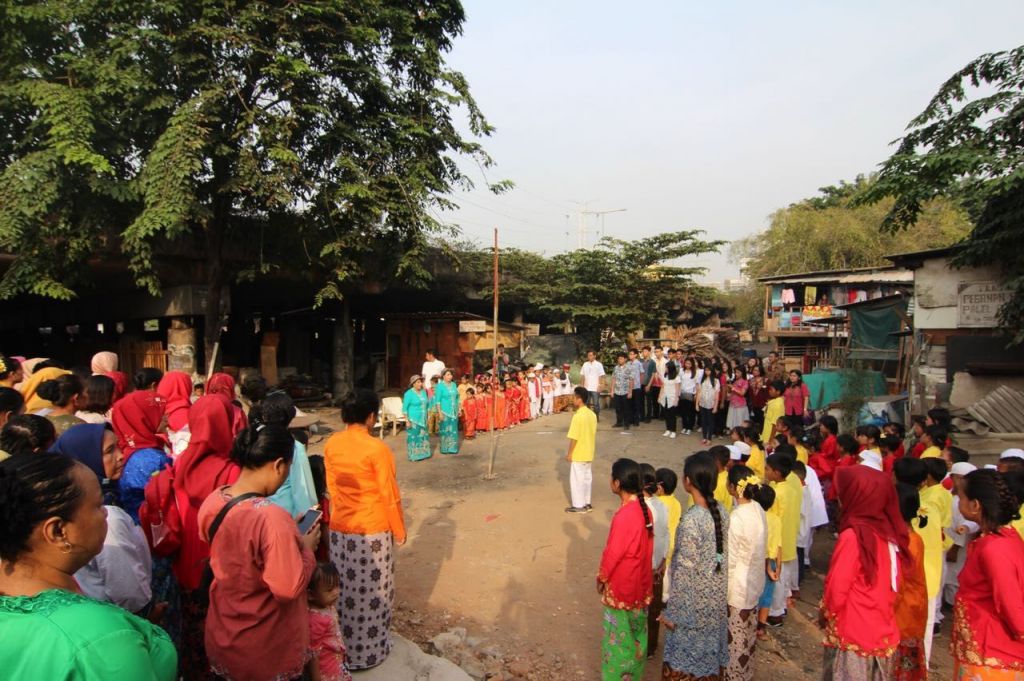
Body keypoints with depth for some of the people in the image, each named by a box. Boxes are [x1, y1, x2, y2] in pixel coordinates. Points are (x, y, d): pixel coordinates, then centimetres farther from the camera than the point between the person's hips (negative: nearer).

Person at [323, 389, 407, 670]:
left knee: (345, 589, 19)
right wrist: (399, 530, -1)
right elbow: (389, 495, -14)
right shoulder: (377, 448, -21)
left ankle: (344, 646, 36)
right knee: (371, 591, 11)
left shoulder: (331, 444, -3)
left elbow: (331, 487, 8)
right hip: (373, 531, -5)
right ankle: (369, 651, 27)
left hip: (339, 528, 5)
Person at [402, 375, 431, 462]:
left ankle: (423, 453, 24)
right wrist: (407, 421, -16)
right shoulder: (409, 394, -12)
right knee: (414, 437, 0)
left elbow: (427, 404, 18)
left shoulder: (423, 392, 7)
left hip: (423, 419, 6)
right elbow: (404, 408, -13)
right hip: (413, 420, -6)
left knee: (423, 436, 12)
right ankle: (414, 455, 9)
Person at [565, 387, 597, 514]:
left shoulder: (577, 416, -22)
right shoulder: (592, 414, 3)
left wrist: (569, 453, -11)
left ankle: (579, 505, 11)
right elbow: (593, 434, 10)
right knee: (587, 477, 16)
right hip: (589, 453, 8)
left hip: (578, 454, -8)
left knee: (576, 479, 4)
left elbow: (574, 438, -20)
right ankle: (586, 503, 25)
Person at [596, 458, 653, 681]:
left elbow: (613, 553, -22)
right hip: (640, 581, 8)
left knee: (618, 635, 11)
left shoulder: (624, 516, -31)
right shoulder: (644, 509, -6)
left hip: (621, 585, -8)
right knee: (637, 629, 23)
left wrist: (601, 577, -5)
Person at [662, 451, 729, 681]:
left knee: (685, 659, 12)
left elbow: (685, 570, -22)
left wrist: (671, 611, -11)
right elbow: (723, 556, 5)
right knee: (709, 650, 24)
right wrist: (716, 587, 19)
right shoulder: (721, 511, -5)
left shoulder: (691, 519, -27)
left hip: (694, 600, -7)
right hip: (717, 595, 7)